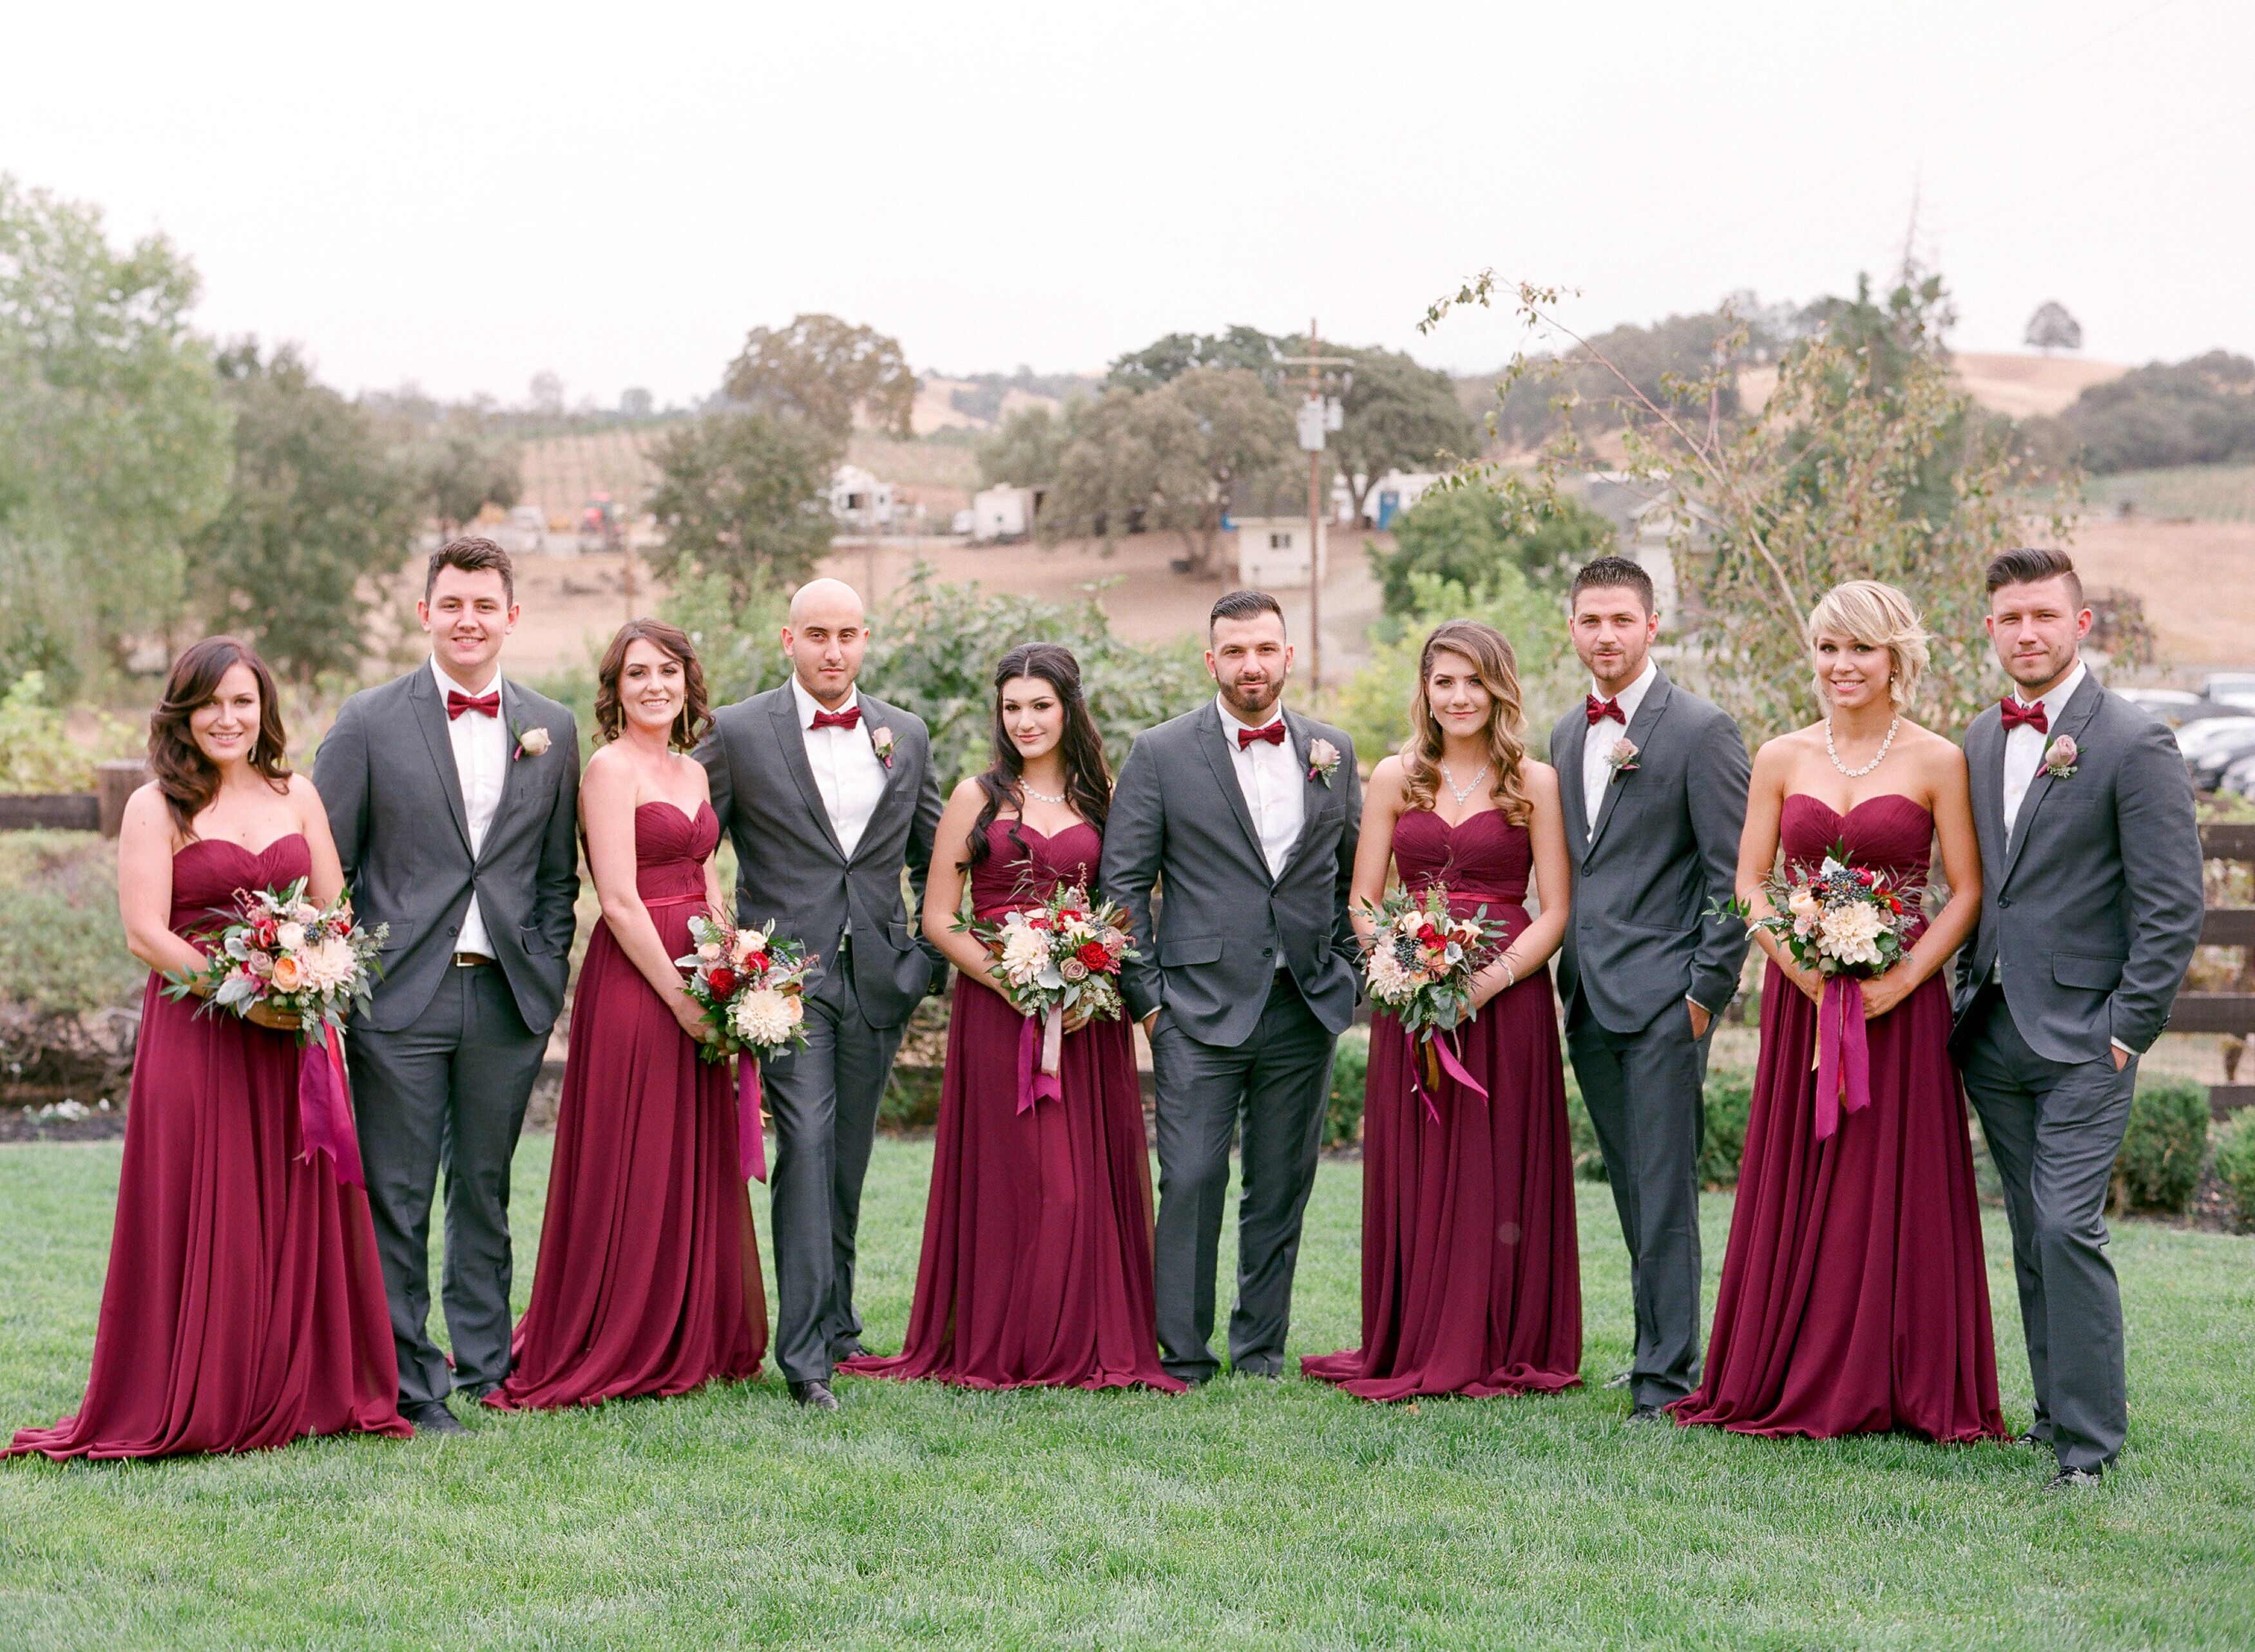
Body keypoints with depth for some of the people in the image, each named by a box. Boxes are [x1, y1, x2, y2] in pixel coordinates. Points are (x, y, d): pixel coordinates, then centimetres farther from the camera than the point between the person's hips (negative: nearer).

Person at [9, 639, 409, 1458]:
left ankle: (305, 1391, 15)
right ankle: (200, 1407, 6)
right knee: (204, 1218, -2)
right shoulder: (155, 807, 0)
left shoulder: (297, 796, 12)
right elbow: (146, 934, -8)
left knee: (300, 1213, 5)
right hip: (196, 1036, -4)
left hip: (295, 1037, 4)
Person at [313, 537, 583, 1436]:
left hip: (509, 997, 3)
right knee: (396, 1200, 0)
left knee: (485, 1192, 12)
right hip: (402, 995, -2)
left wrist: (548, 979, 6)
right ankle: (406, 1379, 7)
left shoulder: (552, 730, 9)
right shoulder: (370, 721, 1)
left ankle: (484, 1361, 22)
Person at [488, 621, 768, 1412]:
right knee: (632, 1172, -2)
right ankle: (617, 1352, 7)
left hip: (694, 988, 8)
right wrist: (682, 999, -14)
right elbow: (620, 902, -15)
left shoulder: (693, 773, 15)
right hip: (633, 985, -8)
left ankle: (690, 1342, 22)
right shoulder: (610, 768, -9)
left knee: (697, 1166, 12)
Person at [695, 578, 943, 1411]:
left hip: (878, 977, 4)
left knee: (849, 1156, 11)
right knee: (807, 1141, -15)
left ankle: (835, 1320, 27)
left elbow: (933, 857, 20)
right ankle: (806, 1351, -15)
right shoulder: (736, 732, -1)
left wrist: (932, 955, 10)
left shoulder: (906, 735, 11)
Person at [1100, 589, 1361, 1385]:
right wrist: (1147, 997, -4)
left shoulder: (1332, 751, 10)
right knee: (1191, 1183, -5)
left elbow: (1355, 875, 17)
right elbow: (1123, 881, 0)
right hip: (1203, 1008, -3)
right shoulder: (1162, 754, 0)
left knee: (1282, 1187, 8)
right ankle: (1182, 1357, 3)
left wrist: (1346, 975, 9)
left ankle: (1261, 1347, 19)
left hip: (1306, 1011, 3)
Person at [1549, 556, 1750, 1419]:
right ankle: (1661, 1348, 20)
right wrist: (1565, 966, 14)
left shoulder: (1701, 730, -7)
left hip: (1662, 995, -7)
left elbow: (1733, 874, -9)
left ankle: (1667, 1372, -1)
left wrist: (1707, 991, -12)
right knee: (1632, 1189, 12)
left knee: (1664, 1190, -6)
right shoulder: (1567, 735, 15)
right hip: (1588, 996, 7)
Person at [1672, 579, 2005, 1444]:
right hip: (1799, 995, 3)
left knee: (1893, 1187, 0)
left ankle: (1897, 1387, 10)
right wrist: (1799, 961, -9)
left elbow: (1967, 891, -2)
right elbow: (1750, 882, 6)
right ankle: (1791, 1381, 14)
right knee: (1797, 1183, 5)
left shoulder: (1937, 763, -2)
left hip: (1899, 1000, -2)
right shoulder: (1781, 758, 6)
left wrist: (1905, 976, -15)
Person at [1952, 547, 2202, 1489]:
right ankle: (2058, 1414, 20)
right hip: (1993, 1037, 6)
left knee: (2067, 1228, -13)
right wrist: (1968, 990, 11)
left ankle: (2090, 1444, -5)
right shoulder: (1979, 744, 12)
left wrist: (2127, 1032, -13)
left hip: (2082, 1038, -6)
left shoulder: (2134, 745, -8)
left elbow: (2172, 907, -10)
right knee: (2032, 1238, 11)